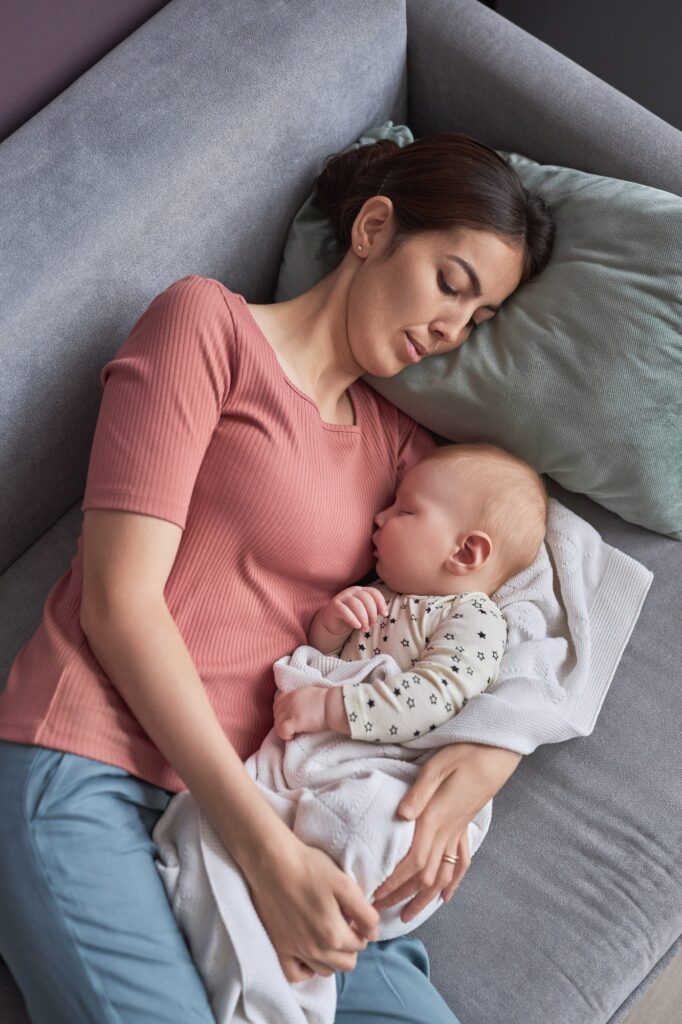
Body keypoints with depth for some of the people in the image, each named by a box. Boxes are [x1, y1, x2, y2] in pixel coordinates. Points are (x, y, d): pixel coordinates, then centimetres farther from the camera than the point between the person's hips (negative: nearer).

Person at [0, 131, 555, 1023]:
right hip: (91, 775, -5)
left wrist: (493, 749, -3)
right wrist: (266, 847, -13)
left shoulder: (400, 446, 21)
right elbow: (119, 599, -6)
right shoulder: (208, 321, 3)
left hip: (262, 806, 5)